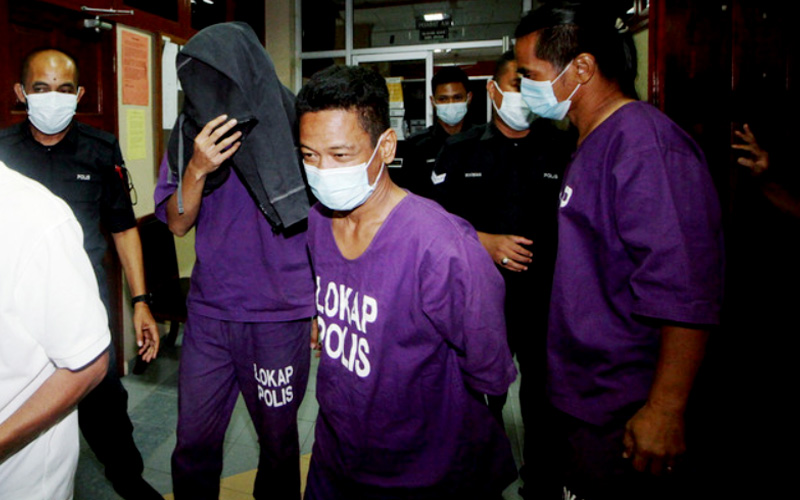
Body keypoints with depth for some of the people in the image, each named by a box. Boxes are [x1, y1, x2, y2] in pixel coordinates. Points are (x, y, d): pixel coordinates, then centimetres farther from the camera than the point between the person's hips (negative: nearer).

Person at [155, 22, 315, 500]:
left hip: (280, 316, -2)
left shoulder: (295, 126, -9)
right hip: (208, 314, 3)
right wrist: (197, 169, -19)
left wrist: (320, 307, 0)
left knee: (278, 438, 15)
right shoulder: (191, 131, 0)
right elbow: (178, 223, 0)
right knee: (195, 442, 13)